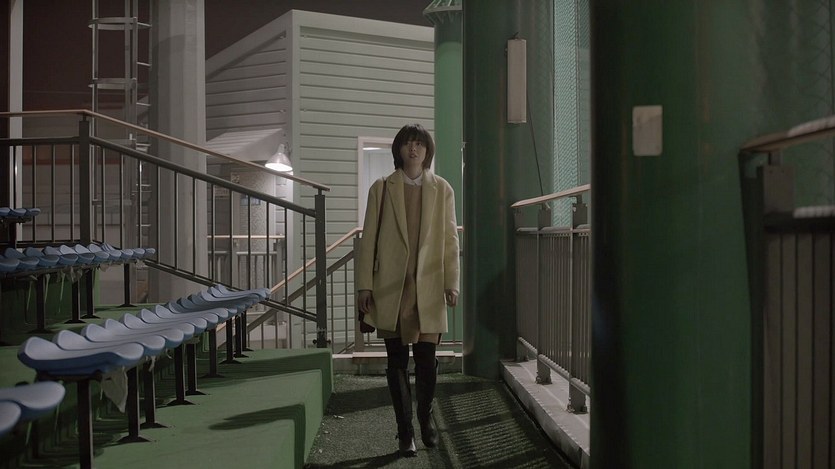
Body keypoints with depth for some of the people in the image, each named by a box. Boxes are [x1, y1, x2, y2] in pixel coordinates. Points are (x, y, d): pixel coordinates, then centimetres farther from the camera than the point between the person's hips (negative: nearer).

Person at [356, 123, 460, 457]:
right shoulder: (381, 188, 4)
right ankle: (405, 431, 15)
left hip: (429, 288, 0)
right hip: (391, 288, 0)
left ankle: (425, 418, 26)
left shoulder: (442, 189, 7)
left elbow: (450, 239, 6)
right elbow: (368, 239, 3)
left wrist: (451, 283, 1)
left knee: (426, 359, 2)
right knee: (397, 362, 4)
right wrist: (364, 285, -1)